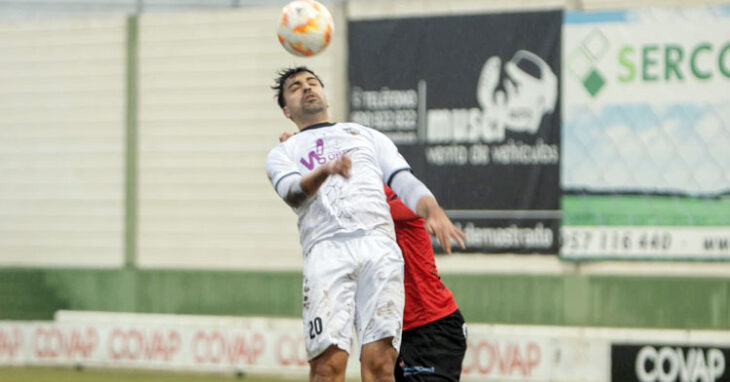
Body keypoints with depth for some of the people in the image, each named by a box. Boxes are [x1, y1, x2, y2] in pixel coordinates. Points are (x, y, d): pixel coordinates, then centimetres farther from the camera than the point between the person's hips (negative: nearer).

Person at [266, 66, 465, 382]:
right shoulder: (282, 154, 26)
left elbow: (405, 182, 17)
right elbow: (292, 191, 3)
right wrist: (323, 172, -20)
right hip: (326, 250, -1)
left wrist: (433, 212, -5)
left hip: (379, 246, 1)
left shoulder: (367, 136, 31)